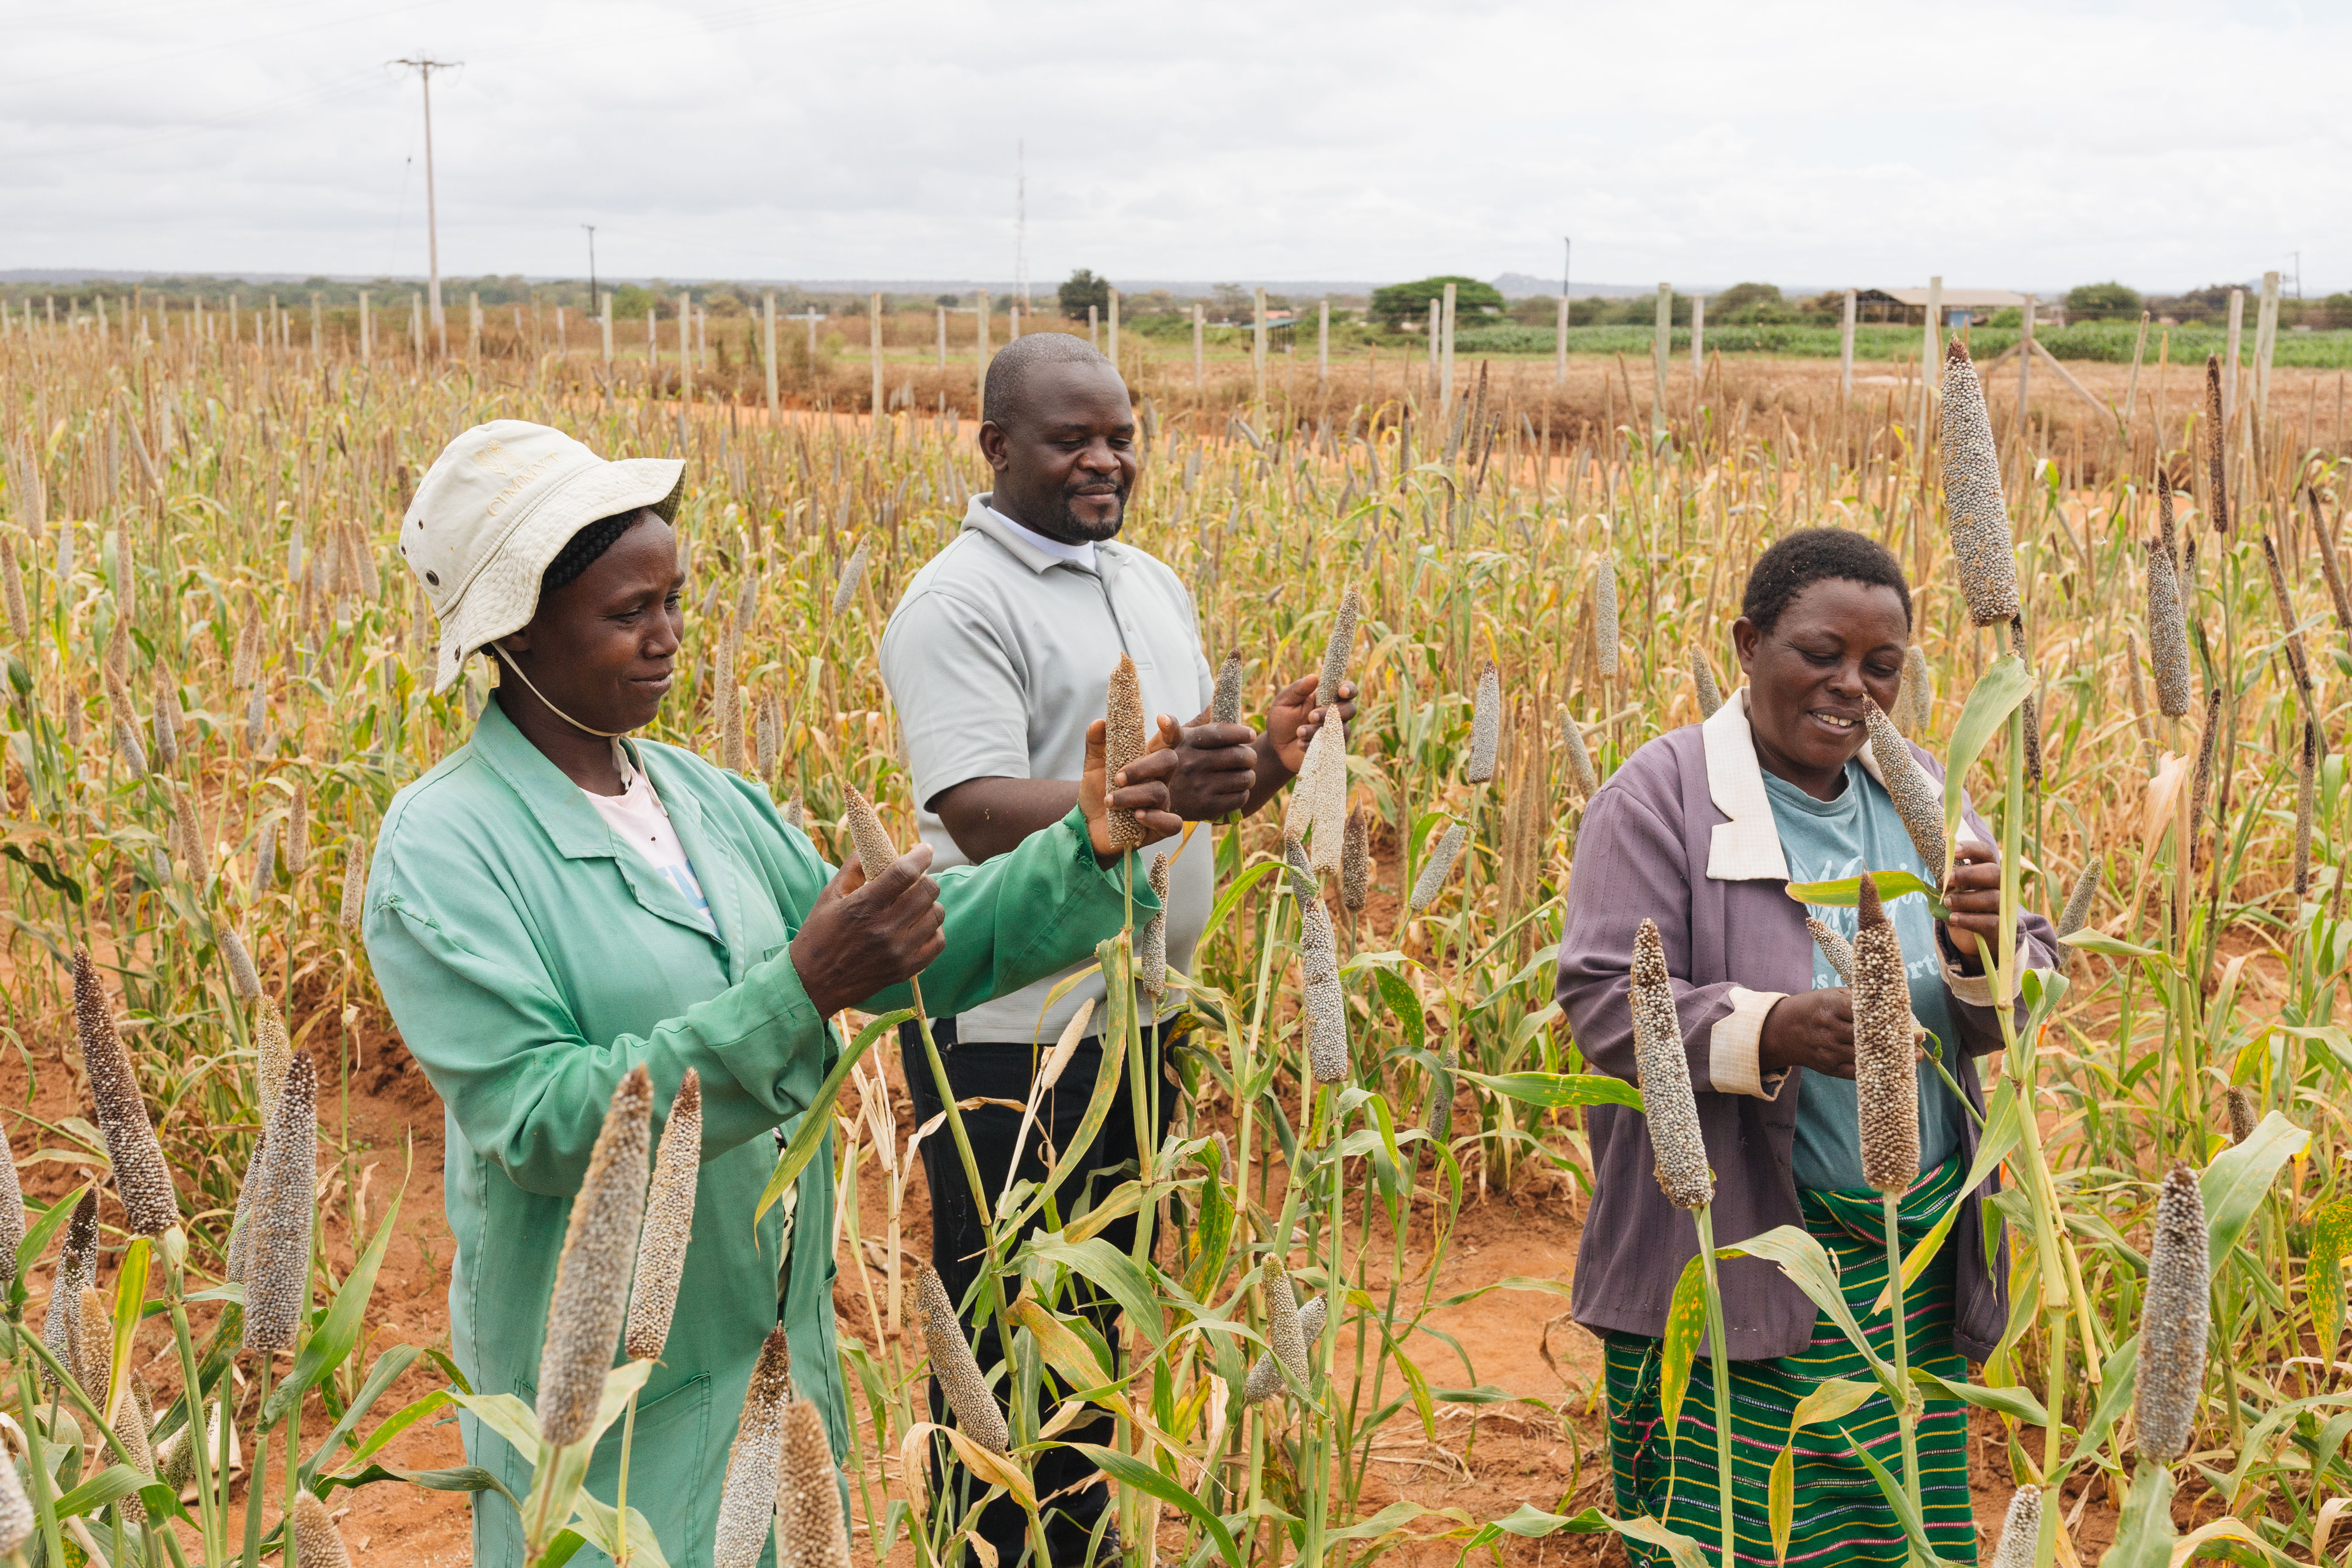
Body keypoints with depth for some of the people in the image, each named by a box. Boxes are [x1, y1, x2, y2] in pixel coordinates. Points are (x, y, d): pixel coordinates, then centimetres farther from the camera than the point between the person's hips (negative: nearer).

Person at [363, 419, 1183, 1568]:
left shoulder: (699, 795, 5)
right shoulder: (442, 848, -16)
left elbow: (904, 957, 5)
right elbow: (539, 1122, -24)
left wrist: (1080, 851, -9)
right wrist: (797, 990, -31)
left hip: (783, 1342, 7)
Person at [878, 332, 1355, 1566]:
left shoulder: (1153, 584, 12)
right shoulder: (957, 606, -14)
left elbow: (1199, 782, 18)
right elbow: (982, 814, -24)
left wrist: (1269, 759, -5)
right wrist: (1149, 790, -39)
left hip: (1142, 1022, 8)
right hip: (1013, 1037, -8)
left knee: (1101, 1311, 19)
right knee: (1008, 1334, 4)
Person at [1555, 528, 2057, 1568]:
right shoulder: (1662, 798, -8)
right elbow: (1605, 1003, -15)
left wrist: (1985, 954, -17)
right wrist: (1772, 1031, -30)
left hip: (1918, 1274, 5)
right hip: (1732, 1277, -5)